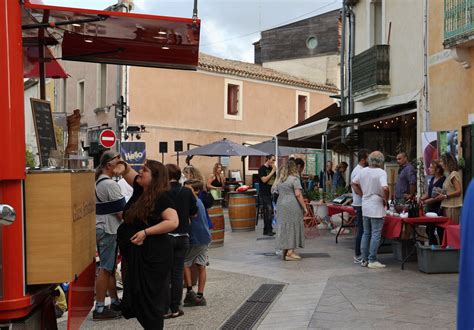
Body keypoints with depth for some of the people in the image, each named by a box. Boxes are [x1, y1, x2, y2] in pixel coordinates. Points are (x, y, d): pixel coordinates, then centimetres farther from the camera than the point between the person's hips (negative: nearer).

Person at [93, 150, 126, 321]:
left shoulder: (97, 182, 13)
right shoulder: (110, 184, -17)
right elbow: (122, 212, -17)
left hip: (100, 228, 10)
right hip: (109, 231, -10)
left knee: (110, 268, 17)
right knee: (106, 269, -5)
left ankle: (115, 302, 26)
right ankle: (100, 309, -2)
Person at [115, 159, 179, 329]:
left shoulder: (161, 198, -15)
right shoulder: (140, 189, 7)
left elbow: (173, 222, -25)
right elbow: (129, 172, 18)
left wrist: (146, 232, -26)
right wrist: (122, 166, -6)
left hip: (153, 254, -8)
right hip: (135, 253, 8)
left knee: (150, 298, -1)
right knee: (137, 295, 14)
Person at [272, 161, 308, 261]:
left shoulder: (279, 180, 14)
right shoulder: (294, 179, -6)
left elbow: (277, 193, 15)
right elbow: (298, 194, -12)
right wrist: (304, 207, -9)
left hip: (280, 206, 6)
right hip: (292, 206, -6)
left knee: (284, 227, 11)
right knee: (292, 227, -1)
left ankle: (285, 251, 15)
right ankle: (290, 252, -3)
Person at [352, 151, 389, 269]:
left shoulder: (363, 171, 4)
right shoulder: (381, 173, -16)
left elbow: (354, 184, 14)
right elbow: (385, 188, -29)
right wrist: (385, 200, -12)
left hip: (365, 207, 6)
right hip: (376, 208, -6)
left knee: (366, 233, 15)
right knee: (376, 235, 0)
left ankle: (364, 259, 18)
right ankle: (372, 260, 2)